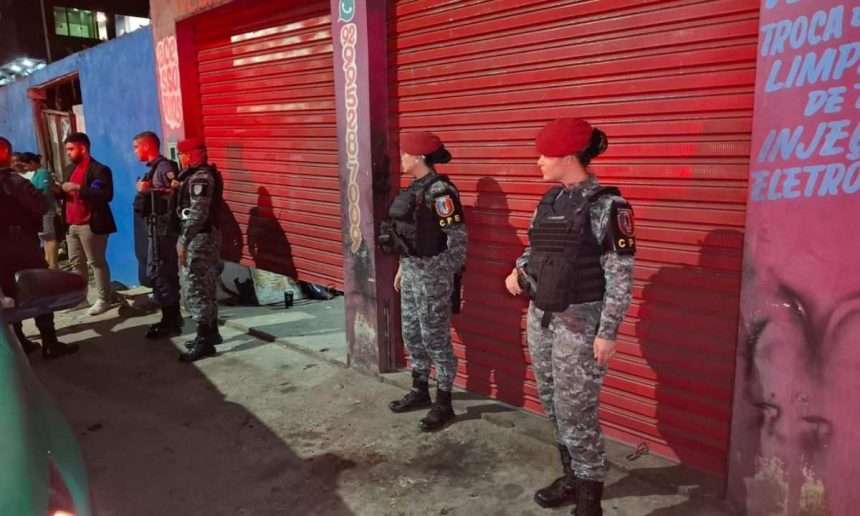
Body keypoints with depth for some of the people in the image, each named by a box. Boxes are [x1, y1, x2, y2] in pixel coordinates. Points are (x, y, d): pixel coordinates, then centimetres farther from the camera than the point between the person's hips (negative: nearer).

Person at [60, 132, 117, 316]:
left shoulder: (99, 169, -10)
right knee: (75, 263, 12)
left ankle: (104, 300, 5)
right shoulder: (69, 169, 17)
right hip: (71, 224, 8)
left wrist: (79, 188, -24)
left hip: (90, 225, -8)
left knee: (97, 262, -2)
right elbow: (67, 193, 24)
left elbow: (107, 195, -21)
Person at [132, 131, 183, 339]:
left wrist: (149, 190, -20)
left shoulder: (164, 167, -14)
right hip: (157, 226, 10)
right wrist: (144, 190, 0)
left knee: (156, 273, -8)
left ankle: (170, 322, -2)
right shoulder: (155, 168, 16)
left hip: (163, 227, -10)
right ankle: (173, 317, 20)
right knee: (166, 272, 13)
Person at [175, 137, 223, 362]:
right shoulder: (205, 174, 15)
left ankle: (204, 341, -1)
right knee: (206, 288, 16)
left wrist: (183, 241, -21)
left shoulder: (200, 178, -17)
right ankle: (211, 332, 25)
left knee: (195, 290, -6)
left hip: (199, 239, -10)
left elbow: (197, 215, -23)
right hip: (207, 236, 10)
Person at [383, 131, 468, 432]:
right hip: (412, 270, 9)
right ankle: (420, 392, 34)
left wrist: (445, 279, -18)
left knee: (435, 338, 1)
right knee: (411, 334, 17)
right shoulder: (415, 187, 11)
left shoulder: (439, 189, -17)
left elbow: (458, 237, -19)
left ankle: (444, 404, 15)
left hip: (432, 272, -9)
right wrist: (402, 267, 19)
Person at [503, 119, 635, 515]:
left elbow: (621, 276, -15)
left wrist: (607, 332, -17)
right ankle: (571, 478, 36)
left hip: (580, 322, -7)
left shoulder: (605, 205, -13)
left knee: (576, 413, 0)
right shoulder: (549, 201, 8)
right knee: (553, 405, 17)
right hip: (540, 317, 7)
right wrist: (519, 270, 1)